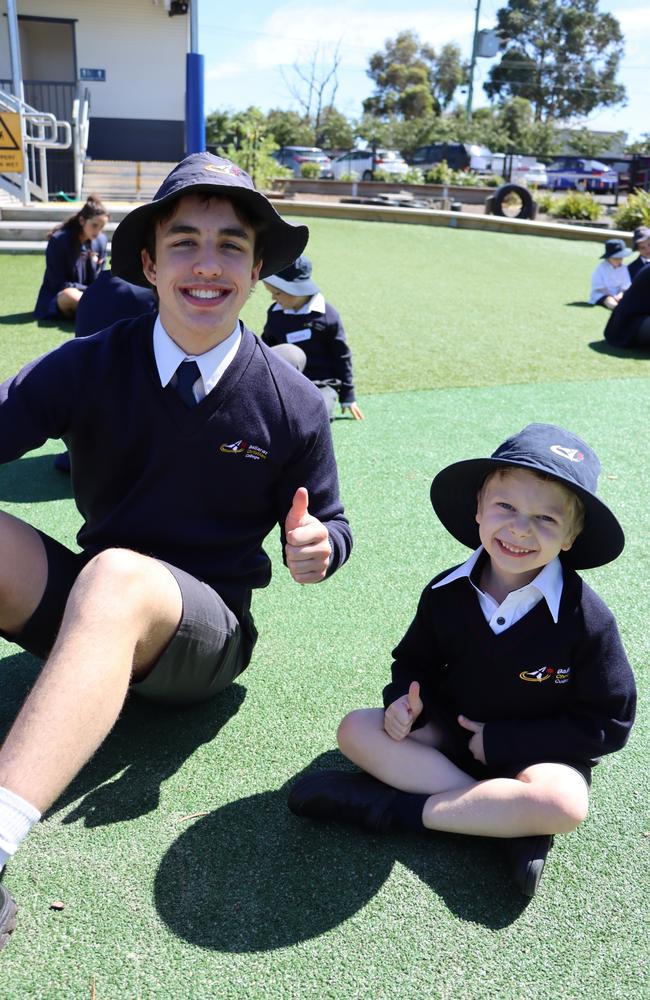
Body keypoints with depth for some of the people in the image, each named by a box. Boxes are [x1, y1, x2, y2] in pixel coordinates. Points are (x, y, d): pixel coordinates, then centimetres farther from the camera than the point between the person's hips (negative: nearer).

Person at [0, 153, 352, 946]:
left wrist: (317, 546, -20)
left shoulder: (292, 405, -5)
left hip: (205, 626, -2)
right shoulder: (90, 365, -3)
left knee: (115, 575, -36)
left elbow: (326, 526, 5)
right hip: (88, 610, 3)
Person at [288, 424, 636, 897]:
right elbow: (415, 661, 7)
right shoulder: (446, 593, -9)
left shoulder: (587, 618, -19)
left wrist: (501, 741, -18)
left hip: (540, 752, -3)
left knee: (564, 804, -36)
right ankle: (509, 818, -22)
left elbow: (609, 722, -14)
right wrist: (406, 701, -18)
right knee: (356, 729, -16)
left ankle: (394, 807, -23)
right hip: (452, 731, 4)